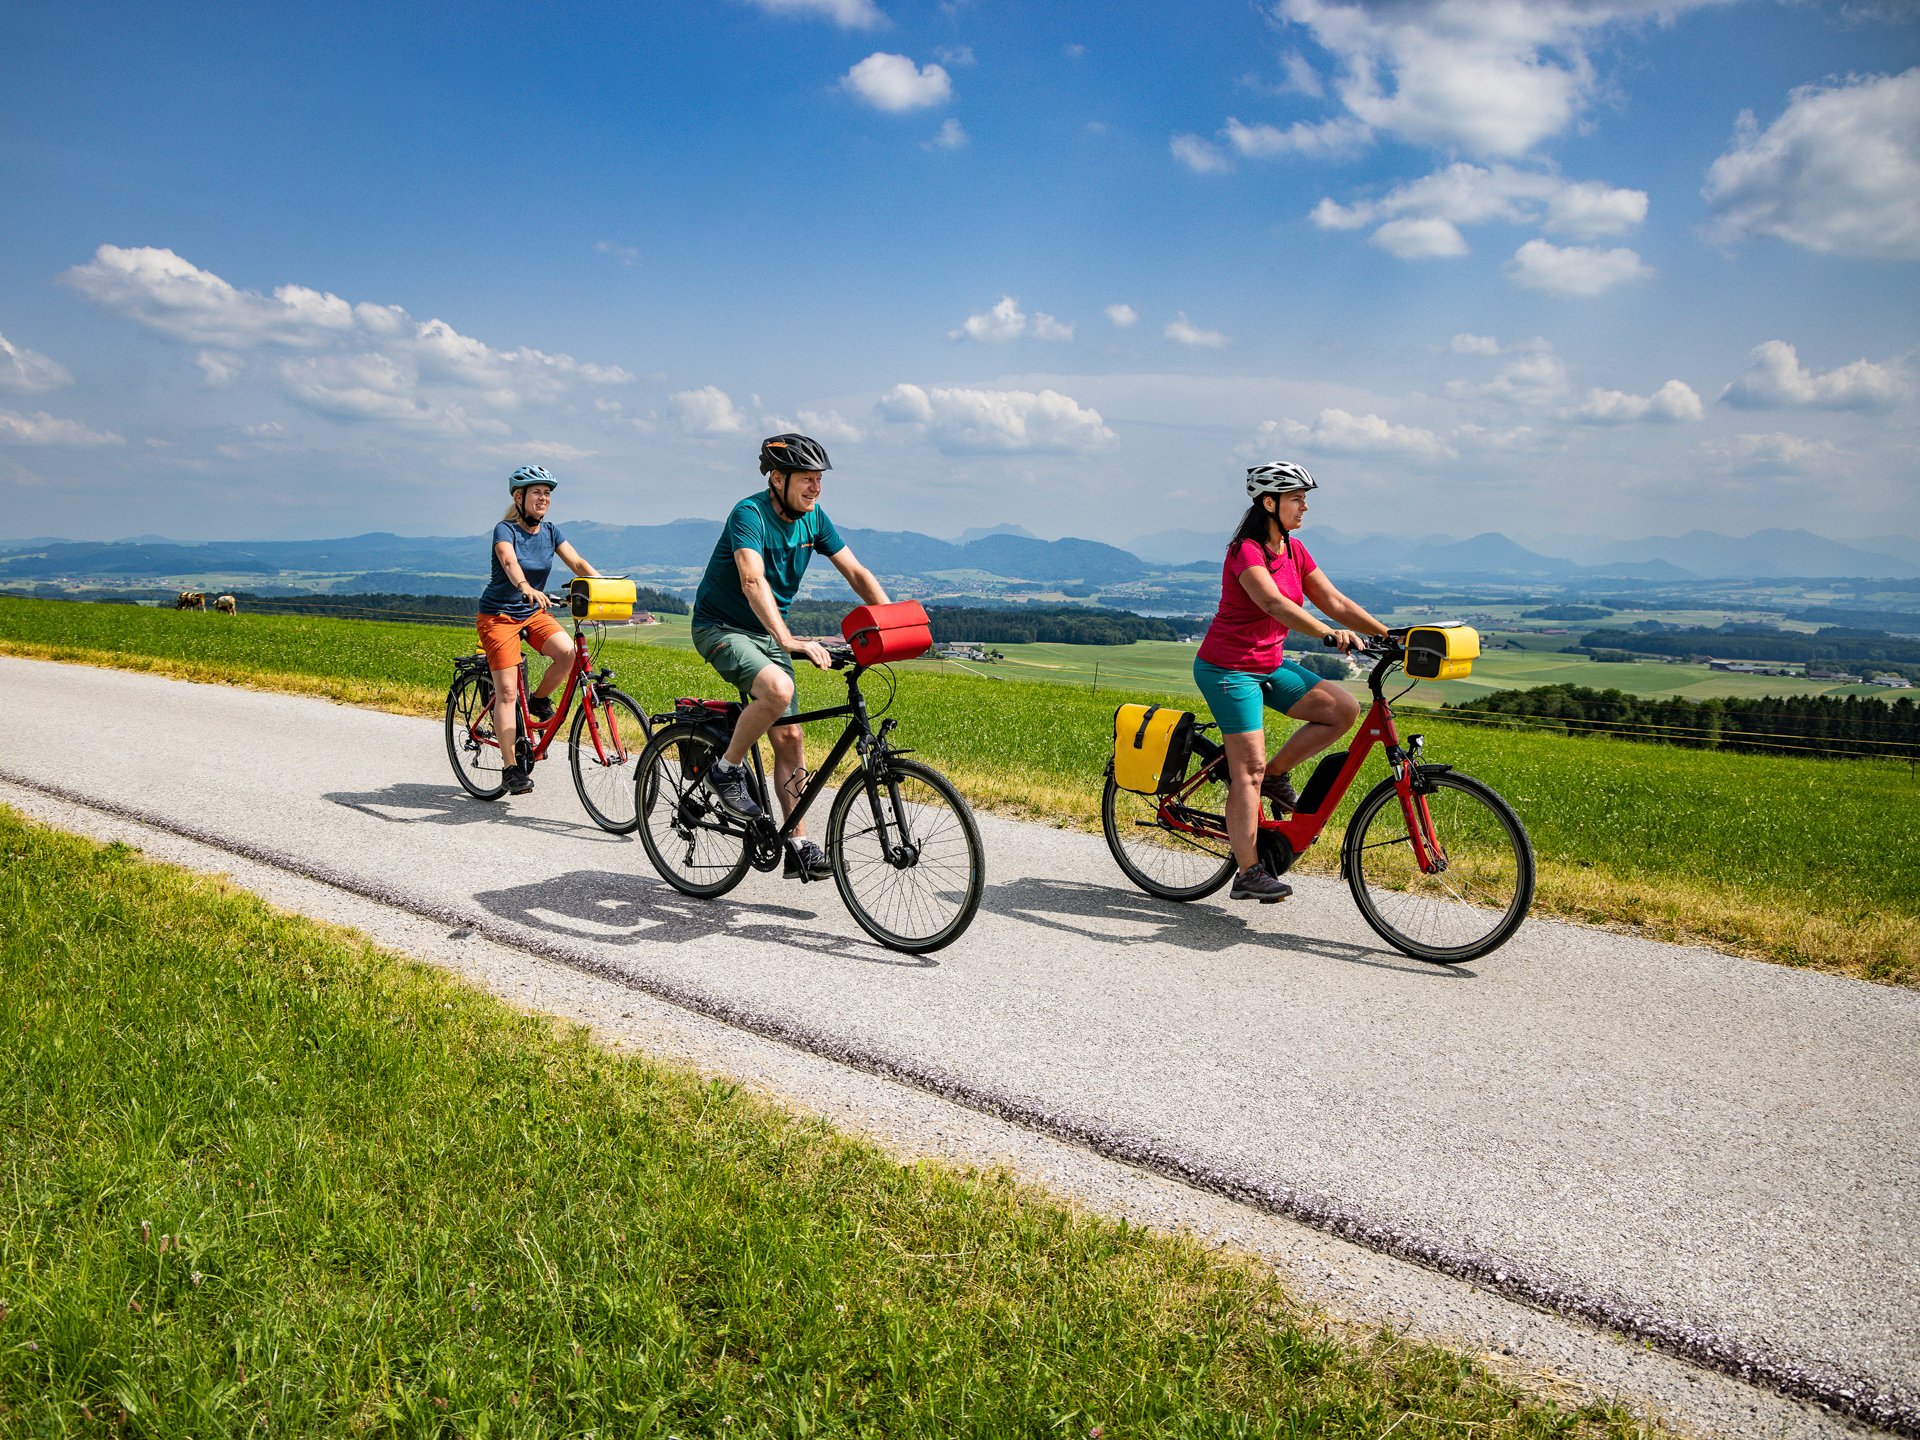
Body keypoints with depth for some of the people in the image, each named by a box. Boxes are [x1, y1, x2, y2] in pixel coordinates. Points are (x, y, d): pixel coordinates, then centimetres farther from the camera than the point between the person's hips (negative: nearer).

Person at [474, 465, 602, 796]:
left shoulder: (550, 531, 1)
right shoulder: (505, 530, -15)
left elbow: (578, 563, -9)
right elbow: (509, 562, -36)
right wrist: (526, 588, -56)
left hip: (533, 612, 5)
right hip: (499, 615, -5)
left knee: (567, 651, -25)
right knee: (507, 691, -10)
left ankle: (538, 700, 4)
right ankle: (512, 768, -8)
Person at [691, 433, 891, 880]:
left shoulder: (813, 518, -1)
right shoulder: (750, 514, -23)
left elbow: (856, 573, -1)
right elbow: (753, 581, -38)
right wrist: (790, 641, -51)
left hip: (766, 633, 7)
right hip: (720, 626, -7)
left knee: (790, 738, 0)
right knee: (778, 690, -34)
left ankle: (799, 848, 5)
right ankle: (727, 770, -10)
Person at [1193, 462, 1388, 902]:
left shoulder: (1295, 551, 7)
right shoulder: (1246, 551, -18)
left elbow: (1336, 602, 6)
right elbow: (1275, 604, -34)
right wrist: (1329, 634, -47)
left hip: (1270, 664, 8)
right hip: (1227, 668, -8)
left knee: (1344, 709, -6)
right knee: (1248, 768, -9)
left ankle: (1275, 776, 9)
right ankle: (1248, 873, -3)